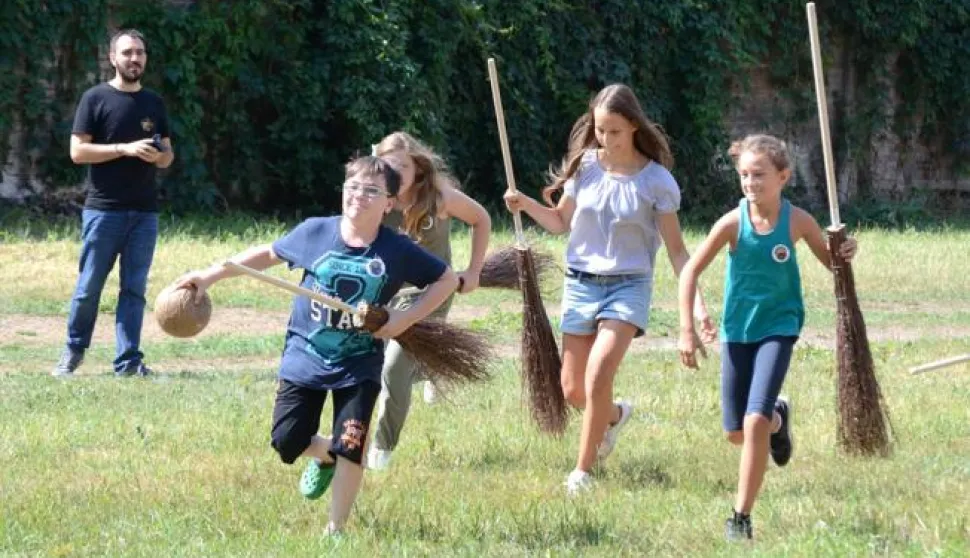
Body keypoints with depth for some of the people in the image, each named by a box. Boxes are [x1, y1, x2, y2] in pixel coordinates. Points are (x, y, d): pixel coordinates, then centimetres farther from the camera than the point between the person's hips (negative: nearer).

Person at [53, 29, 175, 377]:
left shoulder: (154, 104, 13)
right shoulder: (96, 99, -1)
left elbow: (167, 156, 18)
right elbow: (77, 151, -7)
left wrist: (159, 156, -7)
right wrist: (125, 148, -17)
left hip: (144, 213, 4)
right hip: (103, 210, -4)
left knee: (134, 288, 1)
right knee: (89, 286, -1)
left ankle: (128, 361, 2)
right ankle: (73, 352, 16)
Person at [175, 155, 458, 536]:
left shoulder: (398, 251, -12)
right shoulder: (315, 232, -9)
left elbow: (447, 280, -1)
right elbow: (269, 253, 7)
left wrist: (406, 318, -13)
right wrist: (212, 275, 5)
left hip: (358, 366, -1)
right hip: (304, 358, 1)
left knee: (350, 449, -10)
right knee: (286, 443, 0)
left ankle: (335, 531, 7)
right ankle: (325, 456, 36)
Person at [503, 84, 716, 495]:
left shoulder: (656, 180, -7)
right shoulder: (584, 167, 1)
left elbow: (676, 249, -3)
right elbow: (562, 222, 14)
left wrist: (697, 303, -12)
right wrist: (527, 205, -6)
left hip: (628, 286, -4)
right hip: (581, 282, 4)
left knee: (598, 376, -22)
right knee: (573, 389, 5)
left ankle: (582, 472, -9)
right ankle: (615, 415, 41)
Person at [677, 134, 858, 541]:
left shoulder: (797, 221, -12)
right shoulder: (733, 223, -15)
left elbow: (829, 262, 4)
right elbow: (691, 271, -7)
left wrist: (846, 254, -19)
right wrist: (687, 330, -11)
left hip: (778, 327, -2)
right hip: (737, 331, 2)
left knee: (754, 422, -18)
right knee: (736, 433, 9)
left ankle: (742, 517, -8)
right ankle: (777, 417, 45)